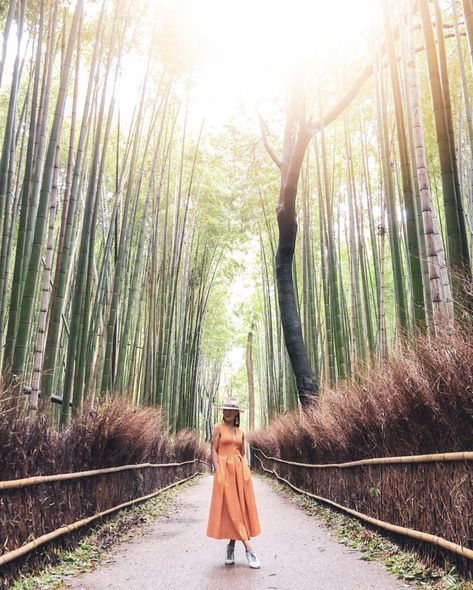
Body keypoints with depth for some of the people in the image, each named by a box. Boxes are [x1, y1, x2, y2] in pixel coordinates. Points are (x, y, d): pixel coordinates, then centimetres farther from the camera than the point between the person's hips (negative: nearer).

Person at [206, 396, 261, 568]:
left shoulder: (241, 432, 13)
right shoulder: (218, 428, 1)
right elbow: (214, 451, -3)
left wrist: (247, 470, 2)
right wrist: (218, 472, -13)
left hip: (240, 470, 5)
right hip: (225, 469, -5)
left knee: (240, 507, 3)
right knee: (230, 508, -6)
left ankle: (232, 546, 16)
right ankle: (249, 549, -4)